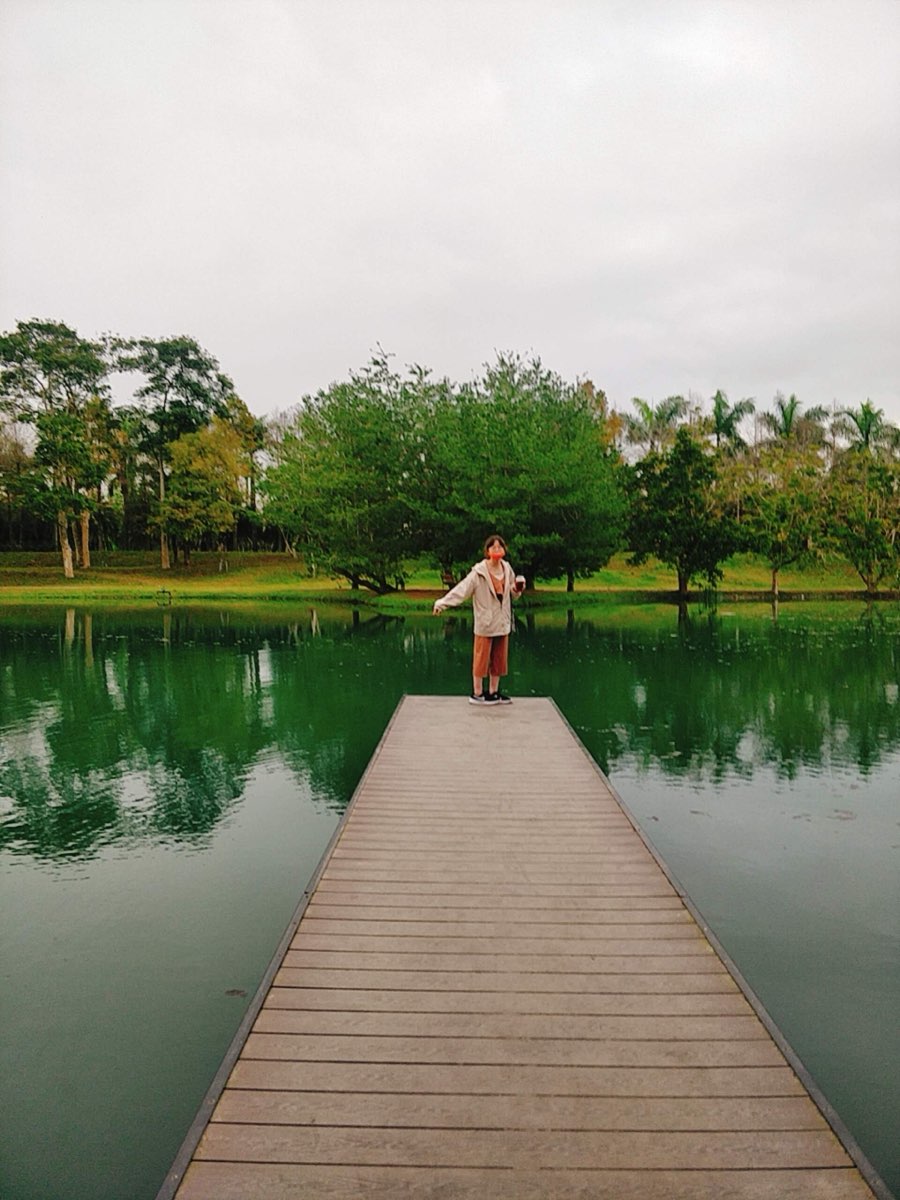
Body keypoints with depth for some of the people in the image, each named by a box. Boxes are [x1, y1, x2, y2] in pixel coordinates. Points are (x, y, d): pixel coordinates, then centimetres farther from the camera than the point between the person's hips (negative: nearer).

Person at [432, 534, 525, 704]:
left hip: (502, 623, 6)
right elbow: (462, 589, -21)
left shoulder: (507, 569, 4)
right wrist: (442, 603, -31)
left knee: (499, 659, 12)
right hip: (485, 623, -6)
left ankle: (493, 692, 25)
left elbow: (511, 592, 17)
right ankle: (477, 694, 14)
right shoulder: (479, 572, -14)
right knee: (482, 659, 2)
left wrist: (517, 590, -7)